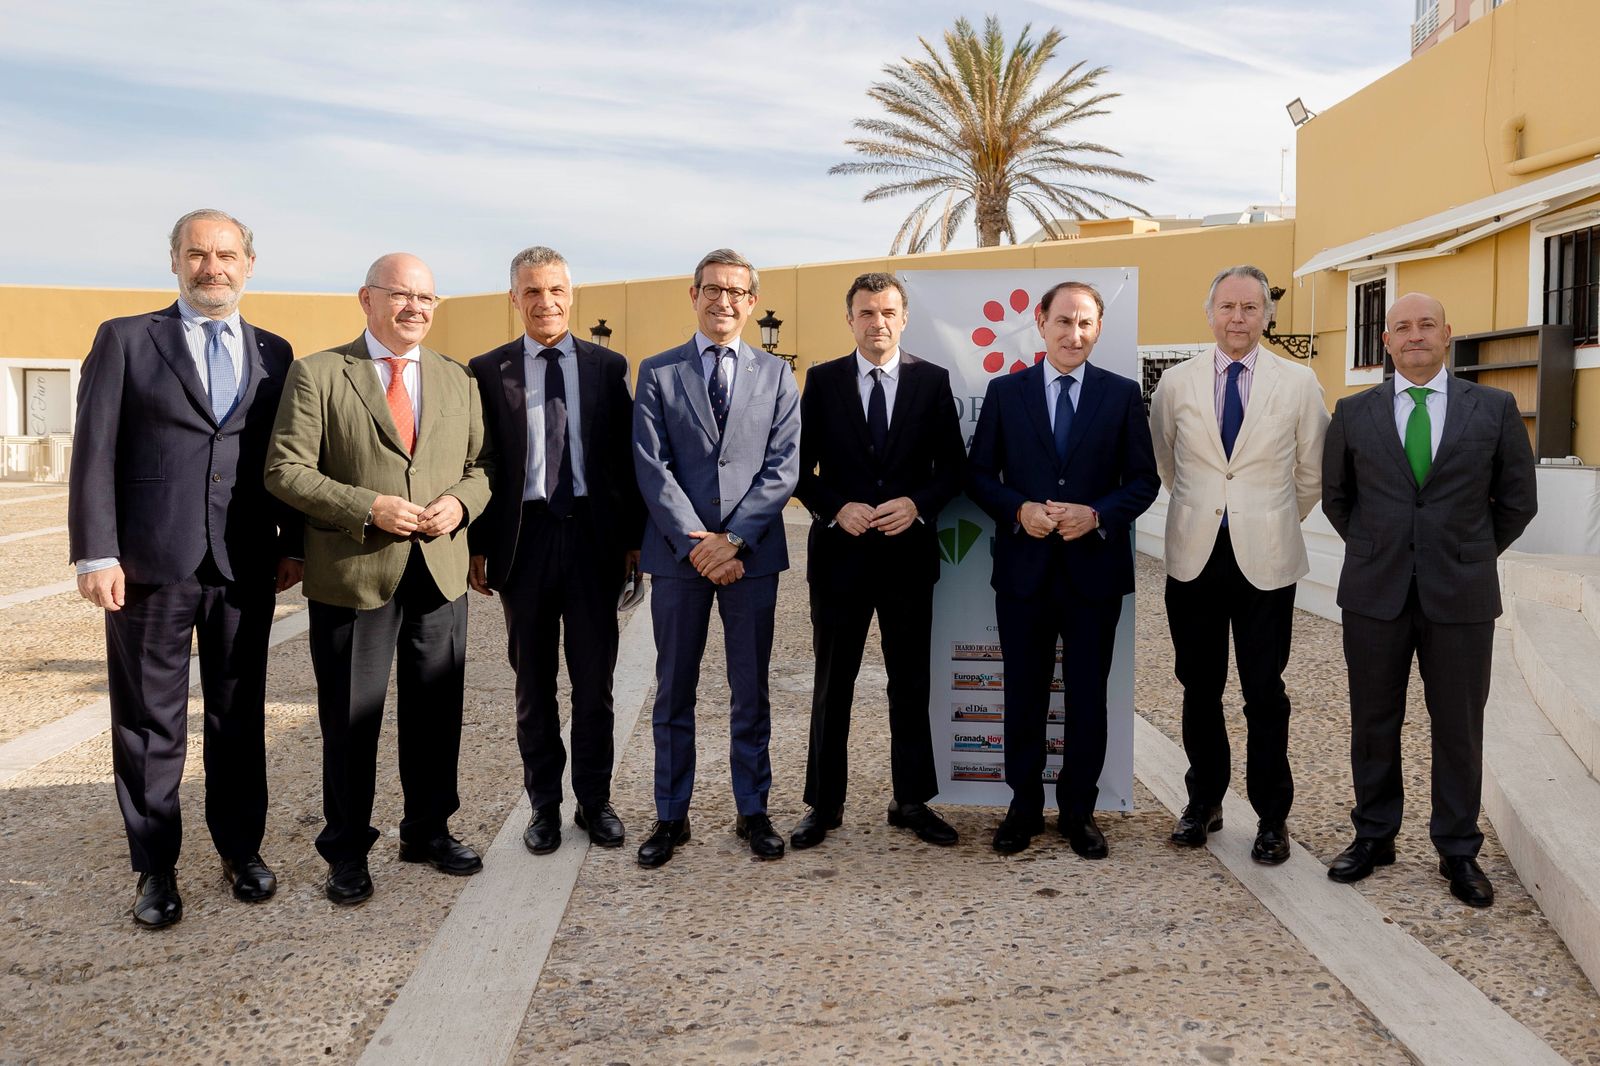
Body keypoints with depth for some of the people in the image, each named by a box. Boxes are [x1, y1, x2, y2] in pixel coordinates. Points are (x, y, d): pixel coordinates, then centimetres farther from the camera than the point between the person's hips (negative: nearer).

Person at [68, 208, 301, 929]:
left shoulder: (274, 354, 11)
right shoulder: (126, 340, 3)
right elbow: (94, 452, -2)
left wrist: (295, 544, 7)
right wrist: (96, 553, -9)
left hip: (246, 570, 2)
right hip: (151, 564, -2)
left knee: (240, 716, 12)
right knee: (149, 724, 6)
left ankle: (241, 849, 26)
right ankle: (155, 868, 20)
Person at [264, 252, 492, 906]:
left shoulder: (458, 380, 12)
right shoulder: (318, 374, -2)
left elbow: (480, 465, 12)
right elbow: (286, 470, -7)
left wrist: (460, 502, -10)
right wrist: (368, 508, -18)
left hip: (441, 570, 4)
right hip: (353, 574, -4)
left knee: (436, 712, 13)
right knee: (350, 720, 7)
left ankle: (429, 830, 31)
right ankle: (347, 851, 23)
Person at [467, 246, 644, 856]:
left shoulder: (608, 367, 5)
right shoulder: (488, 370, 3)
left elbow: (626, 455, 5)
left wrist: (634, 534, 1)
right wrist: (477, 545, -2)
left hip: (593, 533, 1)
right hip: (524, 535, 0)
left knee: (594, 678, 8)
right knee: (533, 680, 10)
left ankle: (595, 800, 22)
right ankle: (544, 802, 23)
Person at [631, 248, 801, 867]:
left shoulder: (776, 375, 8)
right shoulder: (658, 372, 5)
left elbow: (783, 466, -1)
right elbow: (652, 467, -3)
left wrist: (734, 539, -12)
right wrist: (694, 542, -13)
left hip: (752, 553, 1)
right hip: (677, 553, 0)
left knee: (751, 692, 9)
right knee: (673, 693, 8)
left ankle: (752, 811, 22)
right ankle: (671, 816, 20)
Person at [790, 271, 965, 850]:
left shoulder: (932, 381, 3)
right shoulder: (822, 380, 2)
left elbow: (953, 465, 3)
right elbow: (802, 465, 2)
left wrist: (917, 504, -14)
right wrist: (837, 508, -14)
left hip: (909, 552, 1)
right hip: (840, 552, 0)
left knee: (911, 684, 10)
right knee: (832, 684, 8)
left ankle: (912, 801, 23)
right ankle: (824, 804, 19)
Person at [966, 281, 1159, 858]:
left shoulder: (1123, 394, 3)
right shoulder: (1004, 392, 4)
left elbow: (1144, 479, 2)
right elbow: (979, 474, 3)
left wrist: (1097, 515, -15)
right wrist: (1019, 510, -15)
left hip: (1094, 568, 0)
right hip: (1024, 568, 0)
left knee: (1088, 697, 9)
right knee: (1024, 695, 9)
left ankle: (1079, 809, 23)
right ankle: (1024, 806, 24)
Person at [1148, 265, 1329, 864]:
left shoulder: (1298, 384, 0)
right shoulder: (1176, 384, 4)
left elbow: (1312, 474, 10)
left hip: (1265, 560, -2)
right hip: (1194, 557, 2)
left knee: (1265, 693, 3)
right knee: (1199, 687, 10)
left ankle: (1272, 818, 17)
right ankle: (1204, 802, 26)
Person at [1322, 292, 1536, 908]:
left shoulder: (1495, 409, 2)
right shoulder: (1354, 413, 4)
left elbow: (1517, 500, 9)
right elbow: (1335, 496, 15)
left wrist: (1470, 557, 11)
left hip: (1460, 597, -1)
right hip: (1375, 595, 1)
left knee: (1459, 729, 7)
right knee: (1374, 724, 9)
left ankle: (1458, 851, 21)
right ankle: (1374, 837, 24)